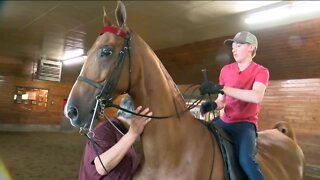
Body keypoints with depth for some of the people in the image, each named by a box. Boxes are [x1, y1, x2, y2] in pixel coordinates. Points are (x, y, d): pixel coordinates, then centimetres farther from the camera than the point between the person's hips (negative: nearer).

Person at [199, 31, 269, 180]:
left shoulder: (261, 71, -5)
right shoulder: (226, 70, 9)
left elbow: (257, 97, -26)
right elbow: (221, 101, 11)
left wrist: (221, 88, -33)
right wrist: (212, 105, -15)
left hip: (245, 123, -5)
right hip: (224, 121, 5)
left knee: (245, 159, -31)